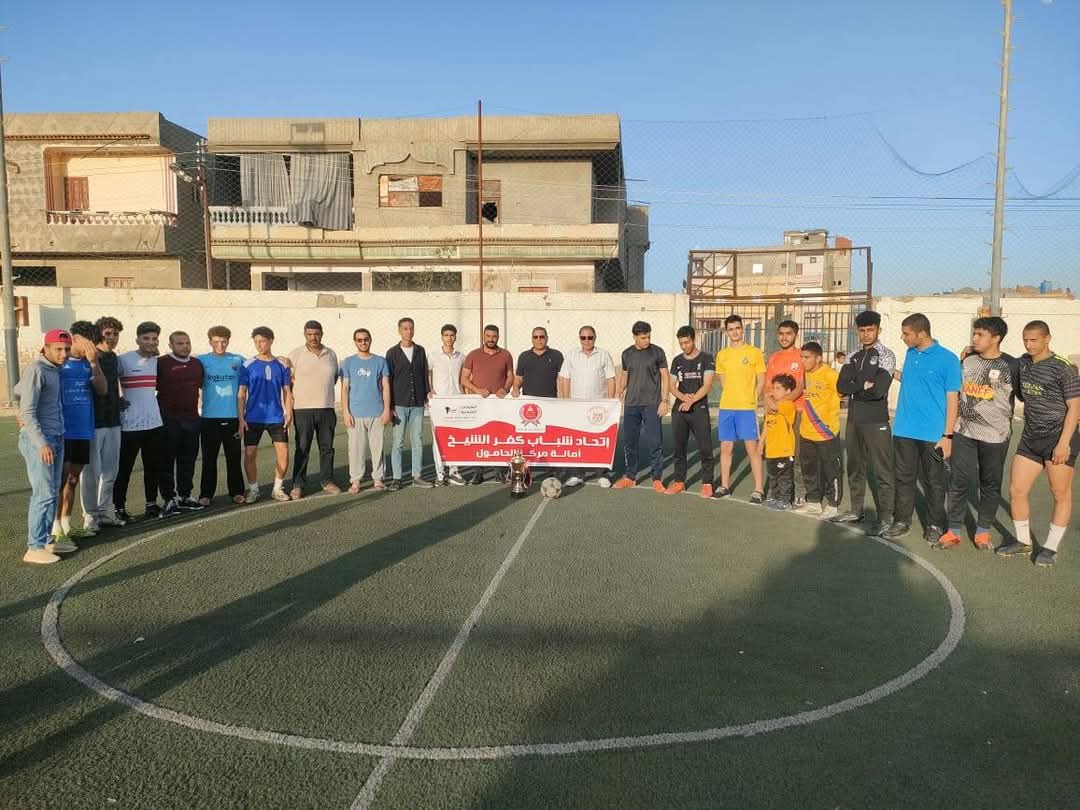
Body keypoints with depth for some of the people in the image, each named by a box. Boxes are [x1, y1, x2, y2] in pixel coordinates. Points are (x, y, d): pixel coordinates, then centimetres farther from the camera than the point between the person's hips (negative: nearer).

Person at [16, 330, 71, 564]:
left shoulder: (55, 370, 12)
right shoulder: (35, 370, -13)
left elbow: (17, 392, 26)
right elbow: (28, 412, -17)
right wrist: (42, 443, -22)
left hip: (56, 439, 9)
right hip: (38, 440, -9)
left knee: (52, 493, 12)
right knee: (44, 494, -8)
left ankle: (46, 540, 20)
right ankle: (35, 547, -3)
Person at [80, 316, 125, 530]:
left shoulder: (114, 358, 11)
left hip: (112, 422, 7)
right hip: (93, 422, -7)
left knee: (110, 472, 12)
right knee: (92, 471, 0)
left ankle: (105, 510, 22)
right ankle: (90, 514, 11)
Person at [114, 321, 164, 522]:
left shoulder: (157, 361, 9)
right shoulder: (123, 360, -8)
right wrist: (116, 402, -9)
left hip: (154, 423, 5)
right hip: (130, 424, -5)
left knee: (153, 466, 11)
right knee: (124, 468, 1)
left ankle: (151, 503, 22)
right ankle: (119, 507, 10)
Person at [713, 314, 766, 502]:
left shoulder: (754, 352, -1)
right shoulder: (722, 354, 10)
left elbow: (761, 381, 2)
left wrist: (753, 400, -5)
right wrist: (731, 398, 8)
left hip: (747, 408, -4)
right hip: (726, 408, 4)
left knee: (753, 448, -4)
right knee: (725, 447, 9)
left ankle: (759, 489, 0)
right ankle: (724, 486, 19)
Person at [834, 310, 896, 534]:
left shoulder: (886, 355, -6)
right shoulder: (853, 356, 12)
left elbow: (878, 390, -18)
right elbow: (841, 386, -1)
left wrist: (854, 389, -5)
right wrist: (863, 386, -14)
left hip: (876, 421, -6)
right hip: (854, 419, 7)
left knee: (882, 471, -2)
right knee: (855, 467, 15)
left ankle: (885, 518, 2)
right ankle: (856, 510, 26)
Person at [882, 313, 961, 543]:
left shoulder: (947, 359, -10)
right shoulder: (910, 354, 6)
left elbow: (952, 399, -8)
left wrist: (947, 436, -12)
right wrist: (893, 373, 9)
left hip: (932, 434, -5)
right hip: (904, 430, 5)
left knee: (933, 481, 8)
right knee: (903, 477, 11)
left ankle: (935, 525, 21)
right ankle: (901, 521, 22)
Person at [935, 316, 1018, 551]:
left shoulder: (1012, 365, -6)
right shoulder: (967, 361, 5)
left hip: (995, 435, -2)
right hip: (964, 432, 3)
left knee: (990, 485, 9)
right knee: (959, 481, 1)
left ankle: (983, 532, 22)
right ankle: (954, 531, 10)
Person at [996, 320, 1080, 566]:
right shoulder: (1023, 362, 7)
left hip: (1058, 438, -6)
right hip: (1030, 438, 6)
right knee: (1016, 491, 5)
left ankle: (1051, 548, 15)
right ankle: (1023, 542, 22)